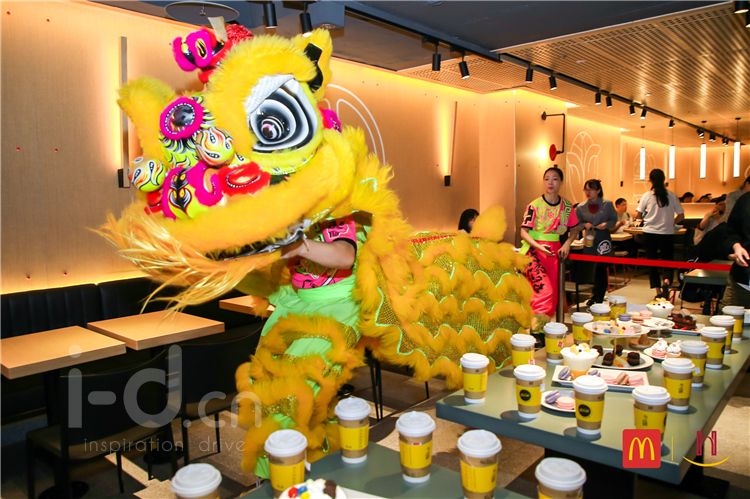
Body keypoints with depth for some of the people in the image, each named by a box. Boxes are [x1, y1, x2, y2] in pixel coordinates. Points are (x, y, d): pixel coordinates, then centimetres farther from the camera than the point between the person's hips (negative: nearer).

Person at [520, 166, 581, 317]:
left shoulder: (566, 206, 5)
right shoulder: (534, 205, -8)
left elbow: (575, 229, 17)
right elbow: (524, 232, -9)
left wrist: (567, 243, -2)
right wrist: (539, 246, -24)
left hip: (555, 251, 5)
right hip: (535, 251, -5)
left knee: (554, 293, 7)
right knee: (544, 291, -19)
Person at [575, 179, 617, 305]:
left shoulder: (607, 204, -2)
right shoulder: (580, 207, 2)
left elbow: (614, 219, 5)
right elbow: (577, 224, 8)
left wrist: (606, 224, -14)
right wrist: (585, 225, -12)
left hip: (604, 240, -2)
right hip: (589, 240, 2)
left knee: (601, 268, 0)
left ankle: (598, 298, 12)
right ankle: (596, 296, 24)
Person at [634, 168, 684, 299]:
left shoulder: (647, 196, -6)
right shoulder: (672, 196, -1)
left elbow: (637, 216, -5)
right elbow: (681, 216, 1)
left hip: (650, 233, -1)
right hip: (667, 234, 1)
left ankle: (658, 291, 9)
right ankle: (666, 282, -15)